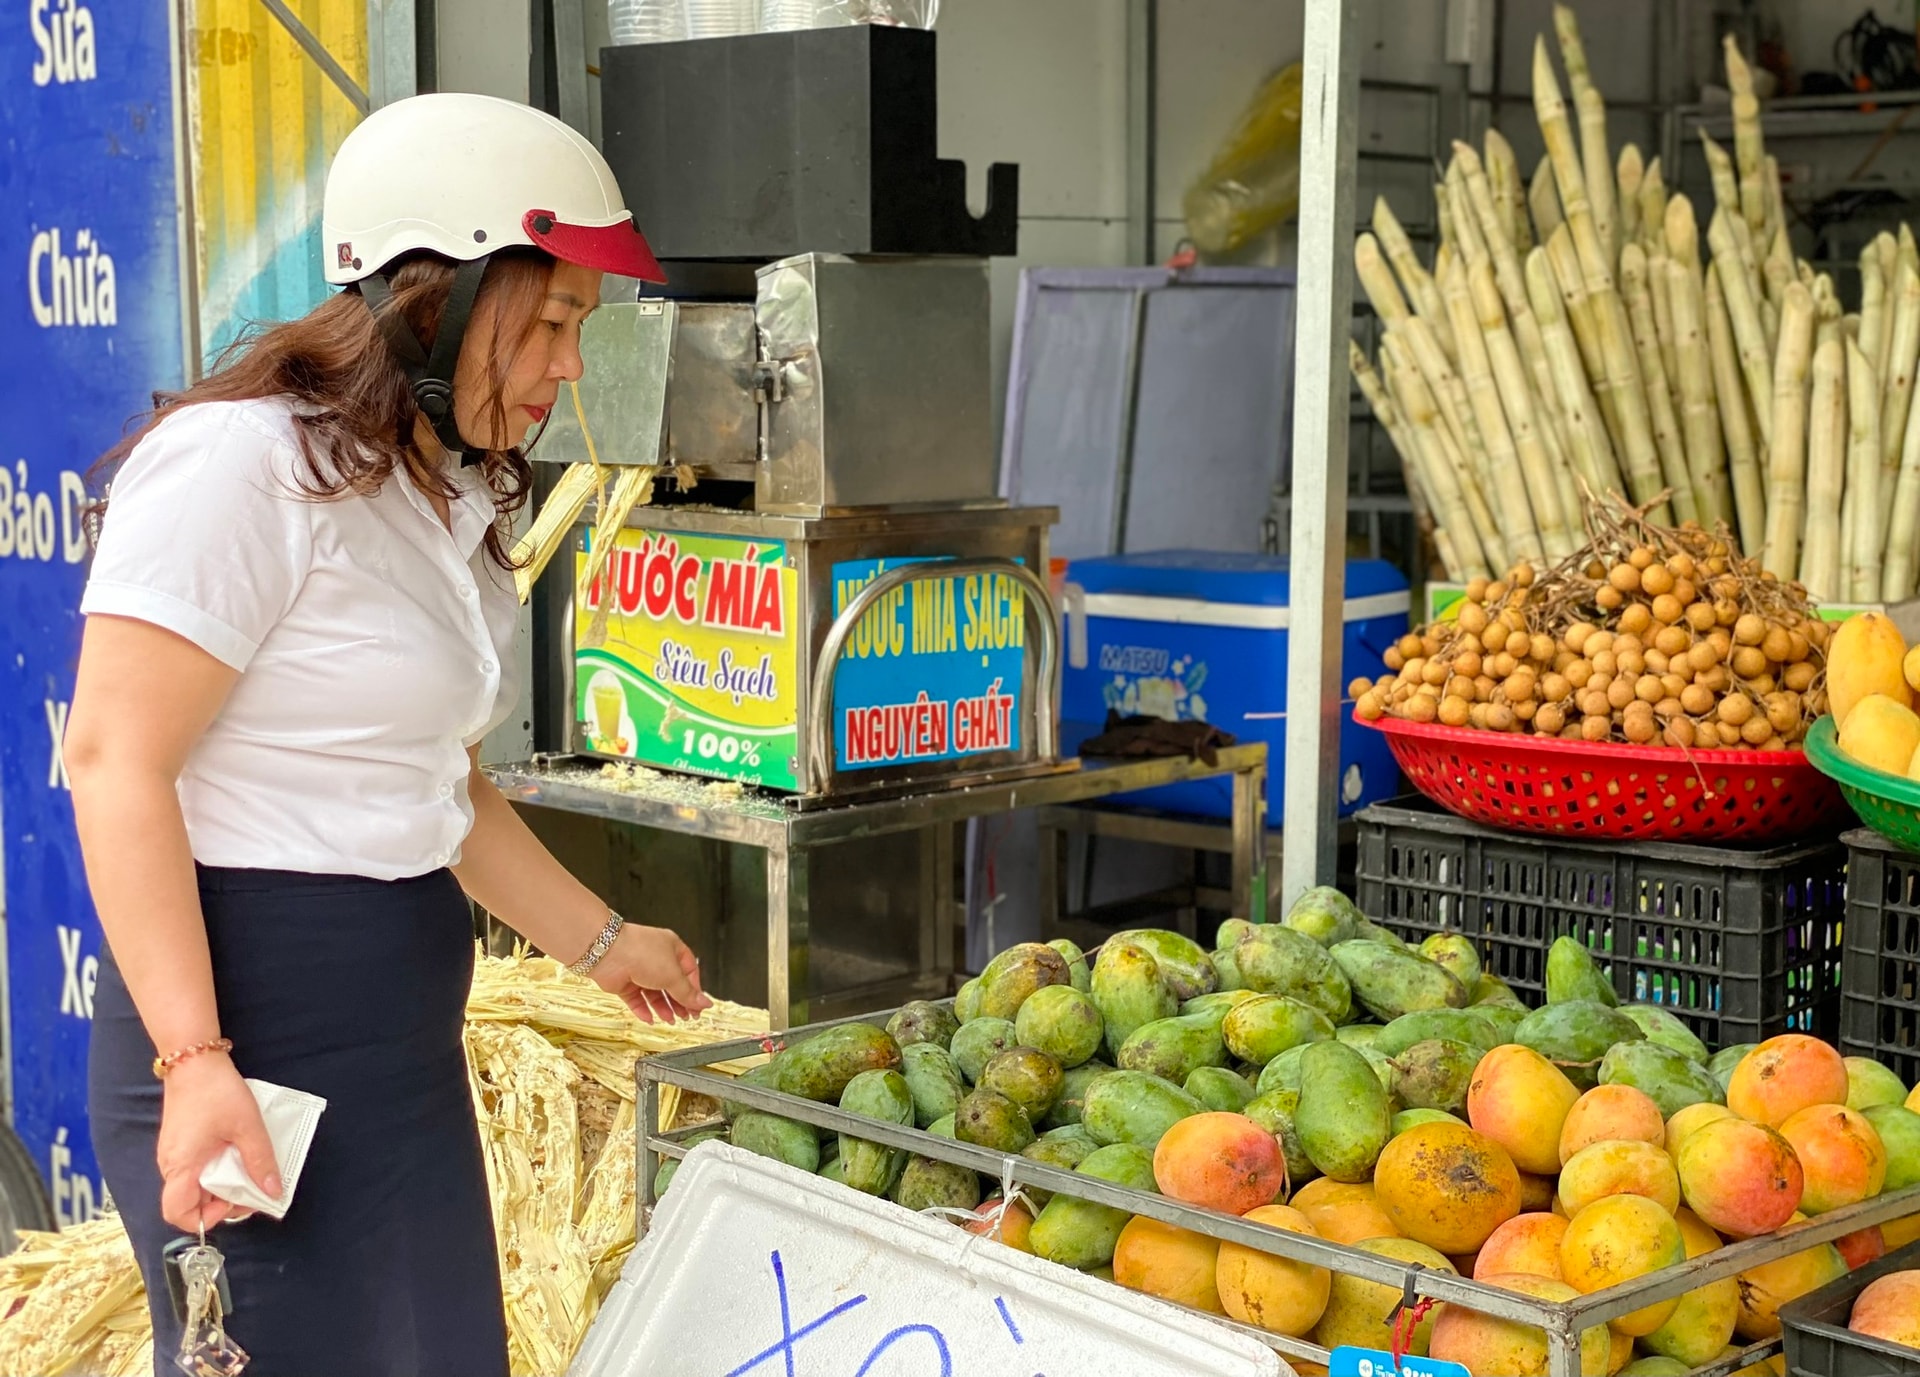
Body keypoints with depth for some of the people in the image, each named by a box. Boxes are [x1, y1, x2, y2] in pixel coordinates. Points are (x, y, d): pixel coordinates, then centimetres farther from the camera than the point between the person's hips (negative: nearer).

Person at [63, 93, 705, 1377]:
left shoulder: (450, 501, 14)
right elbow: (118, 762, -19)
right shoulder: (244, 462, -14)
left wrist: (600, 941, 28)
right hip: (251, 1017, -9)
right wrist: (194, 1062, -25)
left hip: (404, 1020, 9)